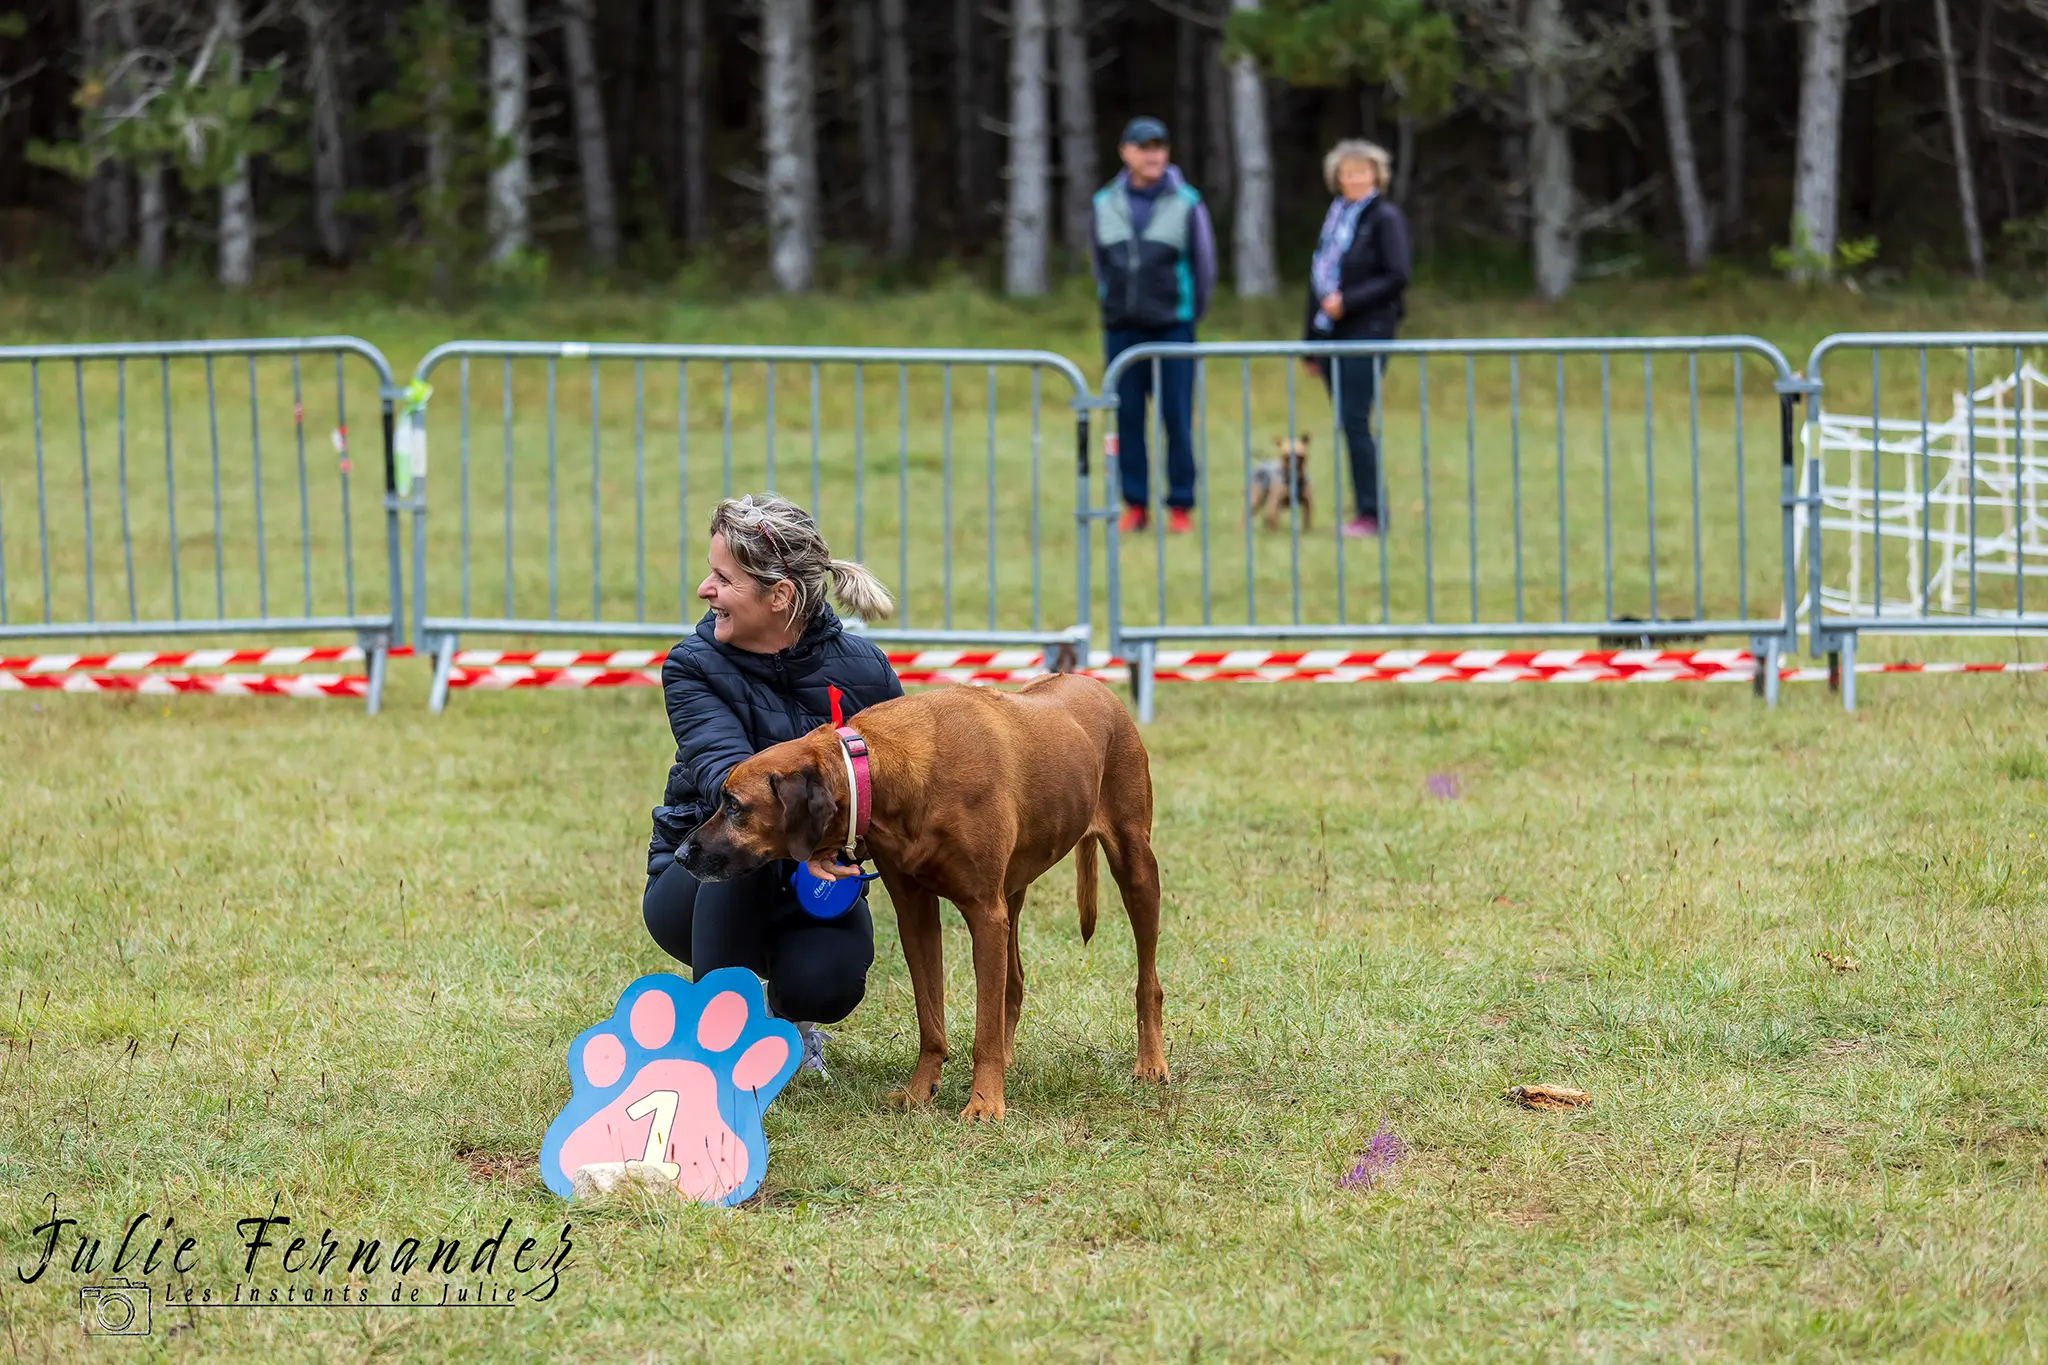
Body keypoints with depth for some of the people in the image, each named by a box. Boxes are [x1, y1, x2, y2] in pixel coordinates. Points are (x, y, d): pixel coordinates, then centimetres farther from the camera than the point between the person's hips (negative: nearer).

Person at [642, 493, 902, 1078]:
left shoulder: (862, 671, -10)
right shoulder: (693, 667, -14)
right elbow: (723, 773, -32)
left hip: (817, 891, 1)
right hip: (698, 886, -1)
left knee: (828, 980, -33)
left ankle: (790, 1012, 6)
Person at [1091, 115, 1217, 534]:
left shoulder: (1185, 202, -2)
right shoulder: (1106, 203, 6)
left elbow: (1204, 264, 4)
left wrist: (1190, 314, 4)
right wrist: (1111, 305, 11)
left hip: (1172, 326, -3)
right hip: (1122, 328, 3)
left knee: (1177, 417, -3)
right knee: (1127, 417, 2)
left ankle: (1180, 505, 2)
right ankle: (1135, 504, 8)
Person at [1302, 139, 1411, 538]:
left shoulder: (1385, 217, -5)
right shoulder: (1335, 216, 16)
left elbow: (1396, 277, -12)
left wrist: (1347, 302, -18)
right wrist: (1311, 341, 18)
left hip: (1367, 330, -7)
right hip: (1330, 333, 7)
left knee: (1354, 420, -12)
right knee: (1348, 423, 5)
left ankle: (1371, 513, -10)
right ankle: (1366, 510, 9)